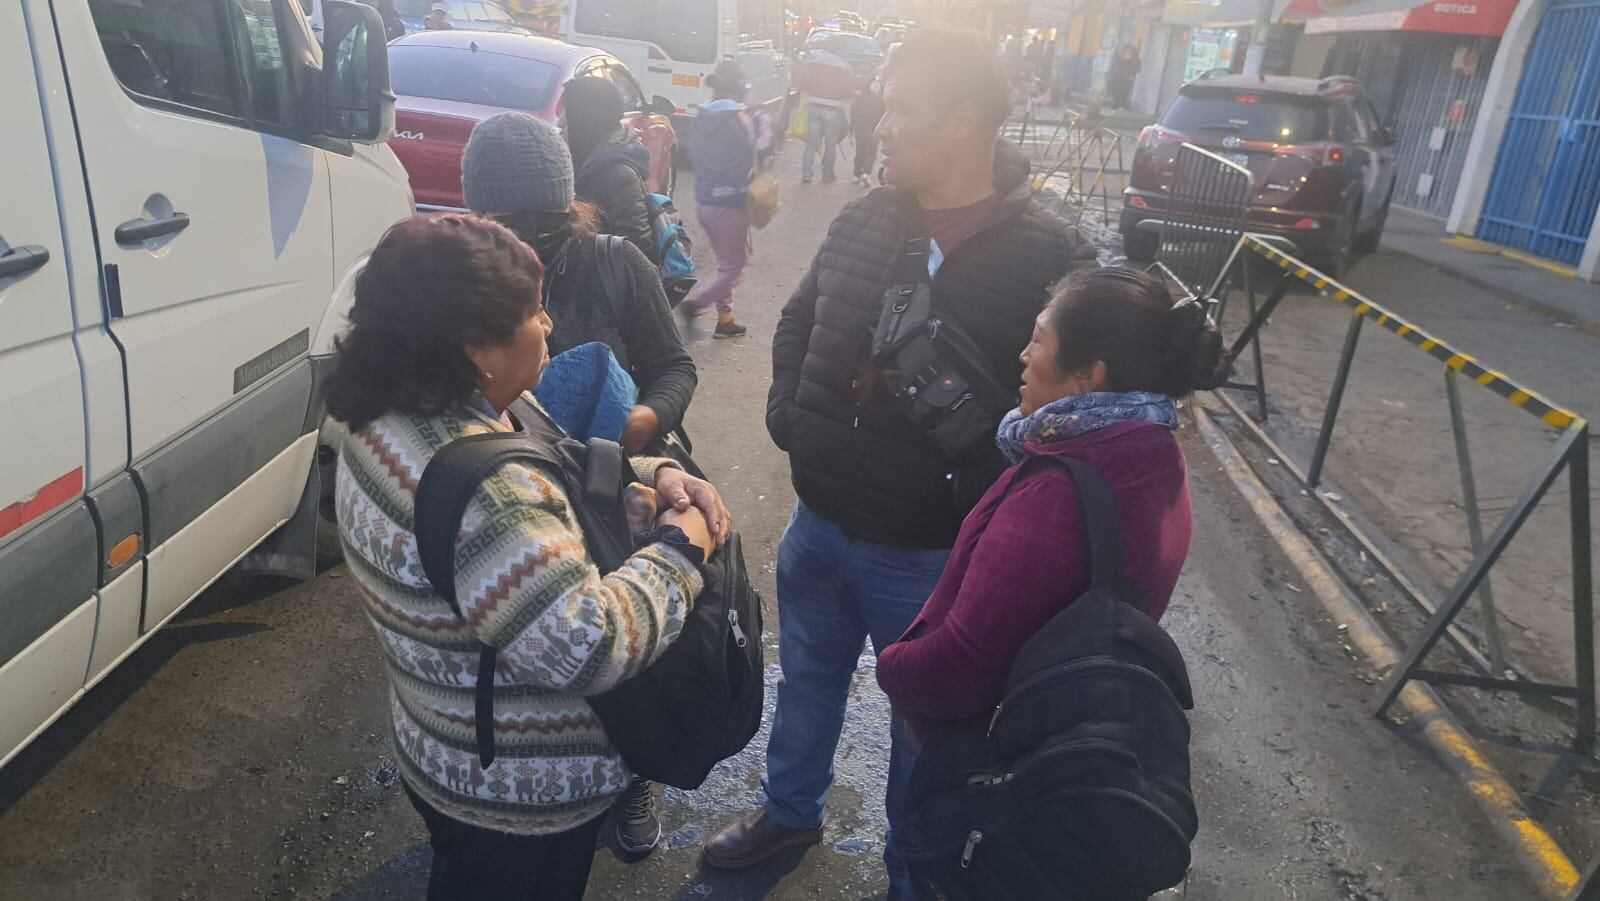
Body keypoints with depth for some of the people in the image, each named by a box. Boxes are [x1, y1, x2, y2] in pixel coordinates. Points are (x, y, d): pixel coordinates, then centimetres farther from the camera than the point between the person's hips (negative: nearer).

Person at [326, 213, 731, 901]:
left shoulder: (395, 419, -3)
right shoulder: (474, 489, -36)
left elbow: (555, 465, 8)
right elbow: (590, 646, -35)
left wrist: (655, 473, -7)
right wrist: (680, 548, -21)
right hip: (524, 796, -9)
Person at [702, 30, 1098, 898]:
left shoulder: (1049, 256, -18)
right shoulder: (861, 219, 0)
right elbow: (797, 325, 13)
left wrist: (968, 500, -18)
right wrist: (789, 418, 2)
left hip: (929, 553, -5)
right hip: (817, 522, 5)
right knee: (806, 680, 26)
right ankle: (790, 810, 53)